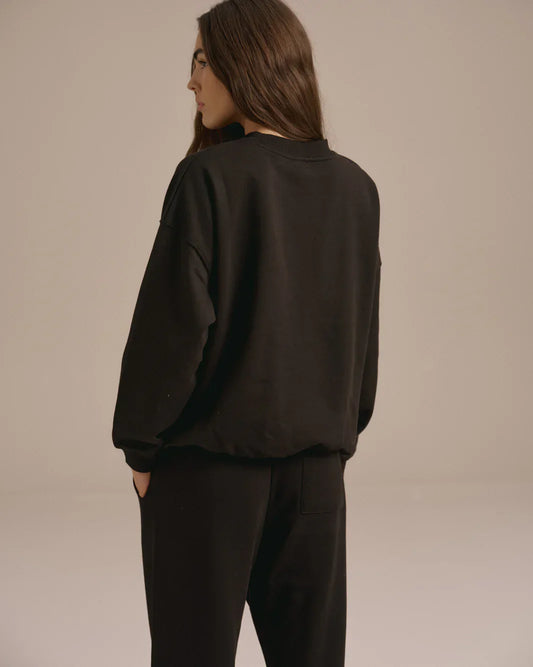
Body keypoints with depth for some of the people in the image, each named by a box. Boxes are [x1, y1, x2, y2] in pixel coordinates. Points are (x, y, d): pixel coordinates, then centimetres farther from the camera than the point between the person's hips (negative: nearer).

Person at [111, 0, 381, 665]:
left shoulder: (210, 178, -14)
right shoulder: (355, 187, 2)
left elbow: (174, 321, -15)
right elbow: (362, 330, 8)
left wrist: (139, 444, -4)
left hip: (208, 459, -5)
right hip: (317, 461, 5)